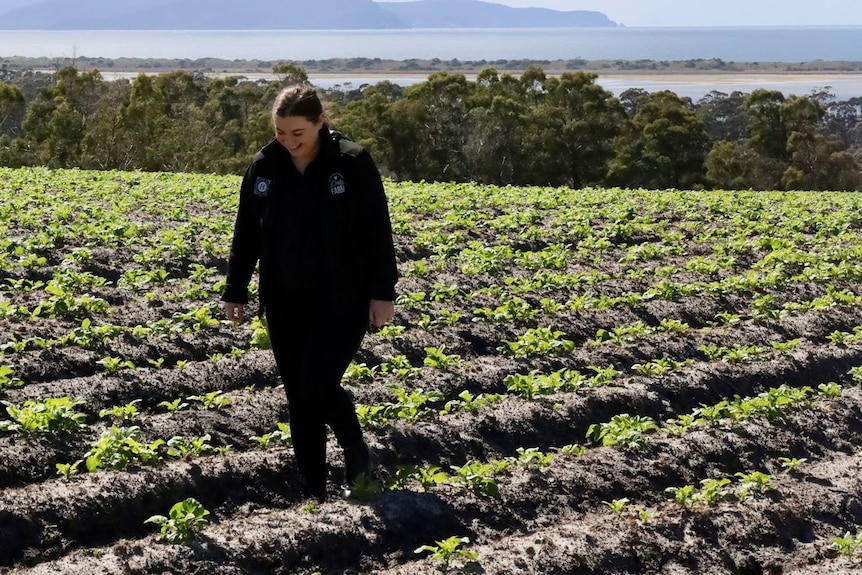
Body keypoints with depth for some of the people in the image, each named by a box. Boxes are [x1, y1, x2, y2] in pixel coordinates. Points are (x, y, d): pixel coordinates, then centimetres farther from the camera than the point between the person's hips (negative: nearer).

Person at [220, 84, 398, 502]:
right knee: (297, 397, 6)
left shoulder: (353, 164, -9)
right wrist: (234, 291, 9)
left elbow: (377, 233, -6)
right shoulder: (263, 167, 1)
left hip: (341, 301, -4)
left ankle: (355, 448, 16)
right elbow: (246, 236, 10)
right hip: (285, 303, 4)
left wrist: (383, 293, -9)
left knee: (317, 384, -14)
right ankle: (313, 494, 17)